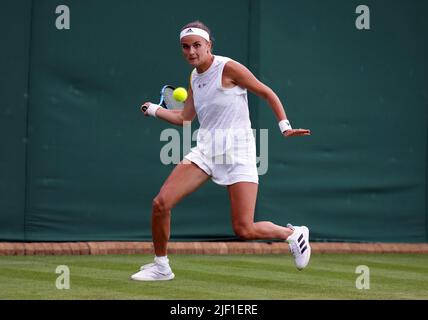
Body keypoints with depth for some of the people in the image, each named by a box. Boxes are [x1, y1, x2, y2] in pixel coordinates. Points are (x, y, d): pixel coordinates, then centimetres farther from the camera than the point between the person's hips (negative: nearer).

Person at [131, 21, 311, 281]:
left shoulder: (228, 68, -10)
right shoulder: (195, 77, 11)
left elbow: (267, 93, -3)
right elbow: (185, 119, 19)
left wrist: (285, 126, -10)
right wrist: (154, 110, 14)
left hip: (237, 151, -6)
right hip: (206, 149, 6)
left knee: (244, 230, -12)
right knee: (161, 203, -9)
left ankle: (294, 234, 18)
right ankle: (161, 266, 10)